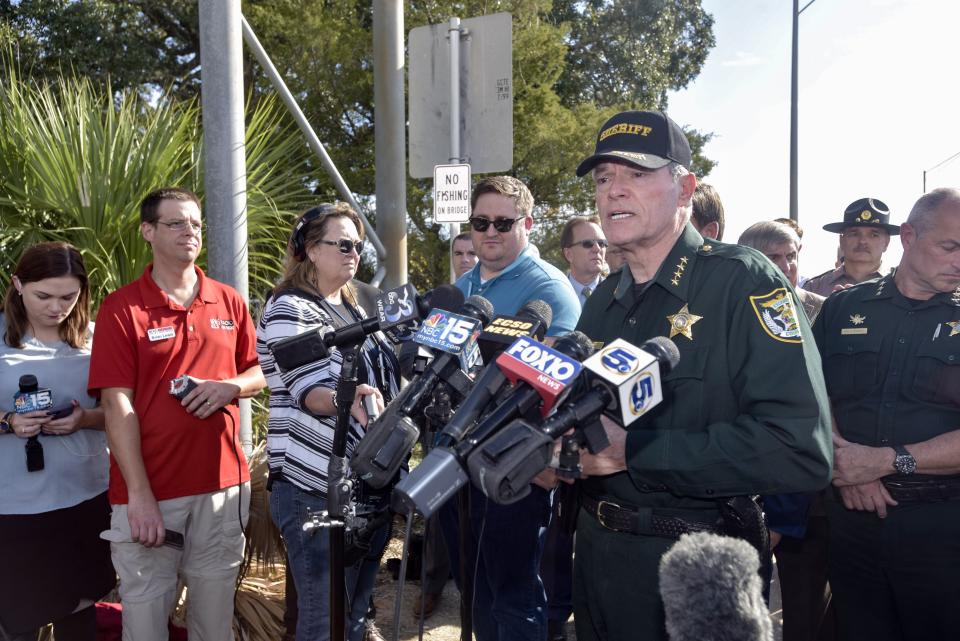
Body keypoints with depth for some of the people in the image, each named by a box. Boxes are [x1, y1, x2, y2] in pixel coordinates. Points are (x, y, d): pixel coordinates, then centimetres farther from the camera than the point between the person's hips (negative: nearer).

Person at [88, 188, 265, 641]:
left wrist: (230, 387, -9)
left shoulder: (229, 302, 7)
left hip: (223, 484, 4)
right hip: (147, 491, -3)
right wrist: (139, 495, -16)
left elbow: (260, 373, 14)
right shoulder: (121, 308, -6)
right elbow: (117, 404, -11)